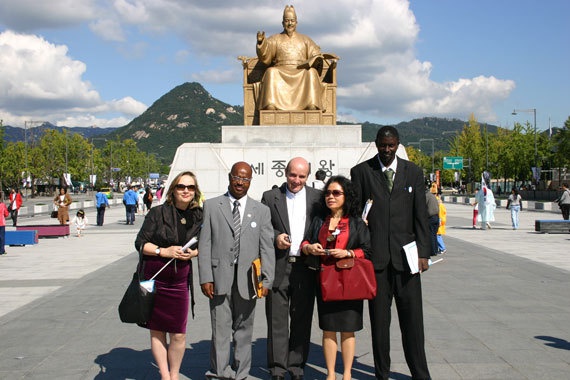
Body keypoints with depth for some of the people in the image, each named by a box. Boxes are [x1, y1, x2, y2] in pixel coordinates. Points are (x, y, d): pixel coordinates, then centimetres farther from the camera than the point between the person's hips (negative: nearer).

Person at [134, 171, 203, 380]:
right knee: (156, 330, 8)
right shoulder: (158, 212, -5)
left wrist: (194, 253, -5)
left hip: (180, 280, 2)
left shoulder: (198, 216, 4)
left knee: (178, 334, 1)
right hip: (154, 278, -1)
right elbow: (140, 243, -3)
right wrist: (164, 252, -15)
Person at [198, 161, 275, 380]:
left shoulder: (261, 210, 8)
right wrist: (205, 278, -6)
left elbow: (267, 248, 4)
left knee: (244, 330, 10)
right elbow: (205, 244, 1)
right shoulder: (211, 206, 5)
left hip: (247, 279, 1)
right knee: (220, 329, 2)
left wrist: (267, 280, -4)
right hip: (219, 277, -1)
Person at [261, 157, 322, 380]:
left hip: (305, 267, 1)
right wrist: (275, 236, -10)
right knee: (277, 319, 1)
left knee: (302, 319, 7)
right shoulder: (270, 197, 7)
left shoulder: (317, 198, 8)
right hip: (278, 267, -1)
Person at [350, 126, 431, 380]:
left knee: (412, 317, 4)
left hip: (406, 254, 1)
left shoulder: (413, 172, 9)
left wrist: (423, 252, 0)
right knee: (379, 318, 6)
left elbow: (420, 215, 7)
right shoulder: (361, 172, 5)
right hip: (375, 255, -1)